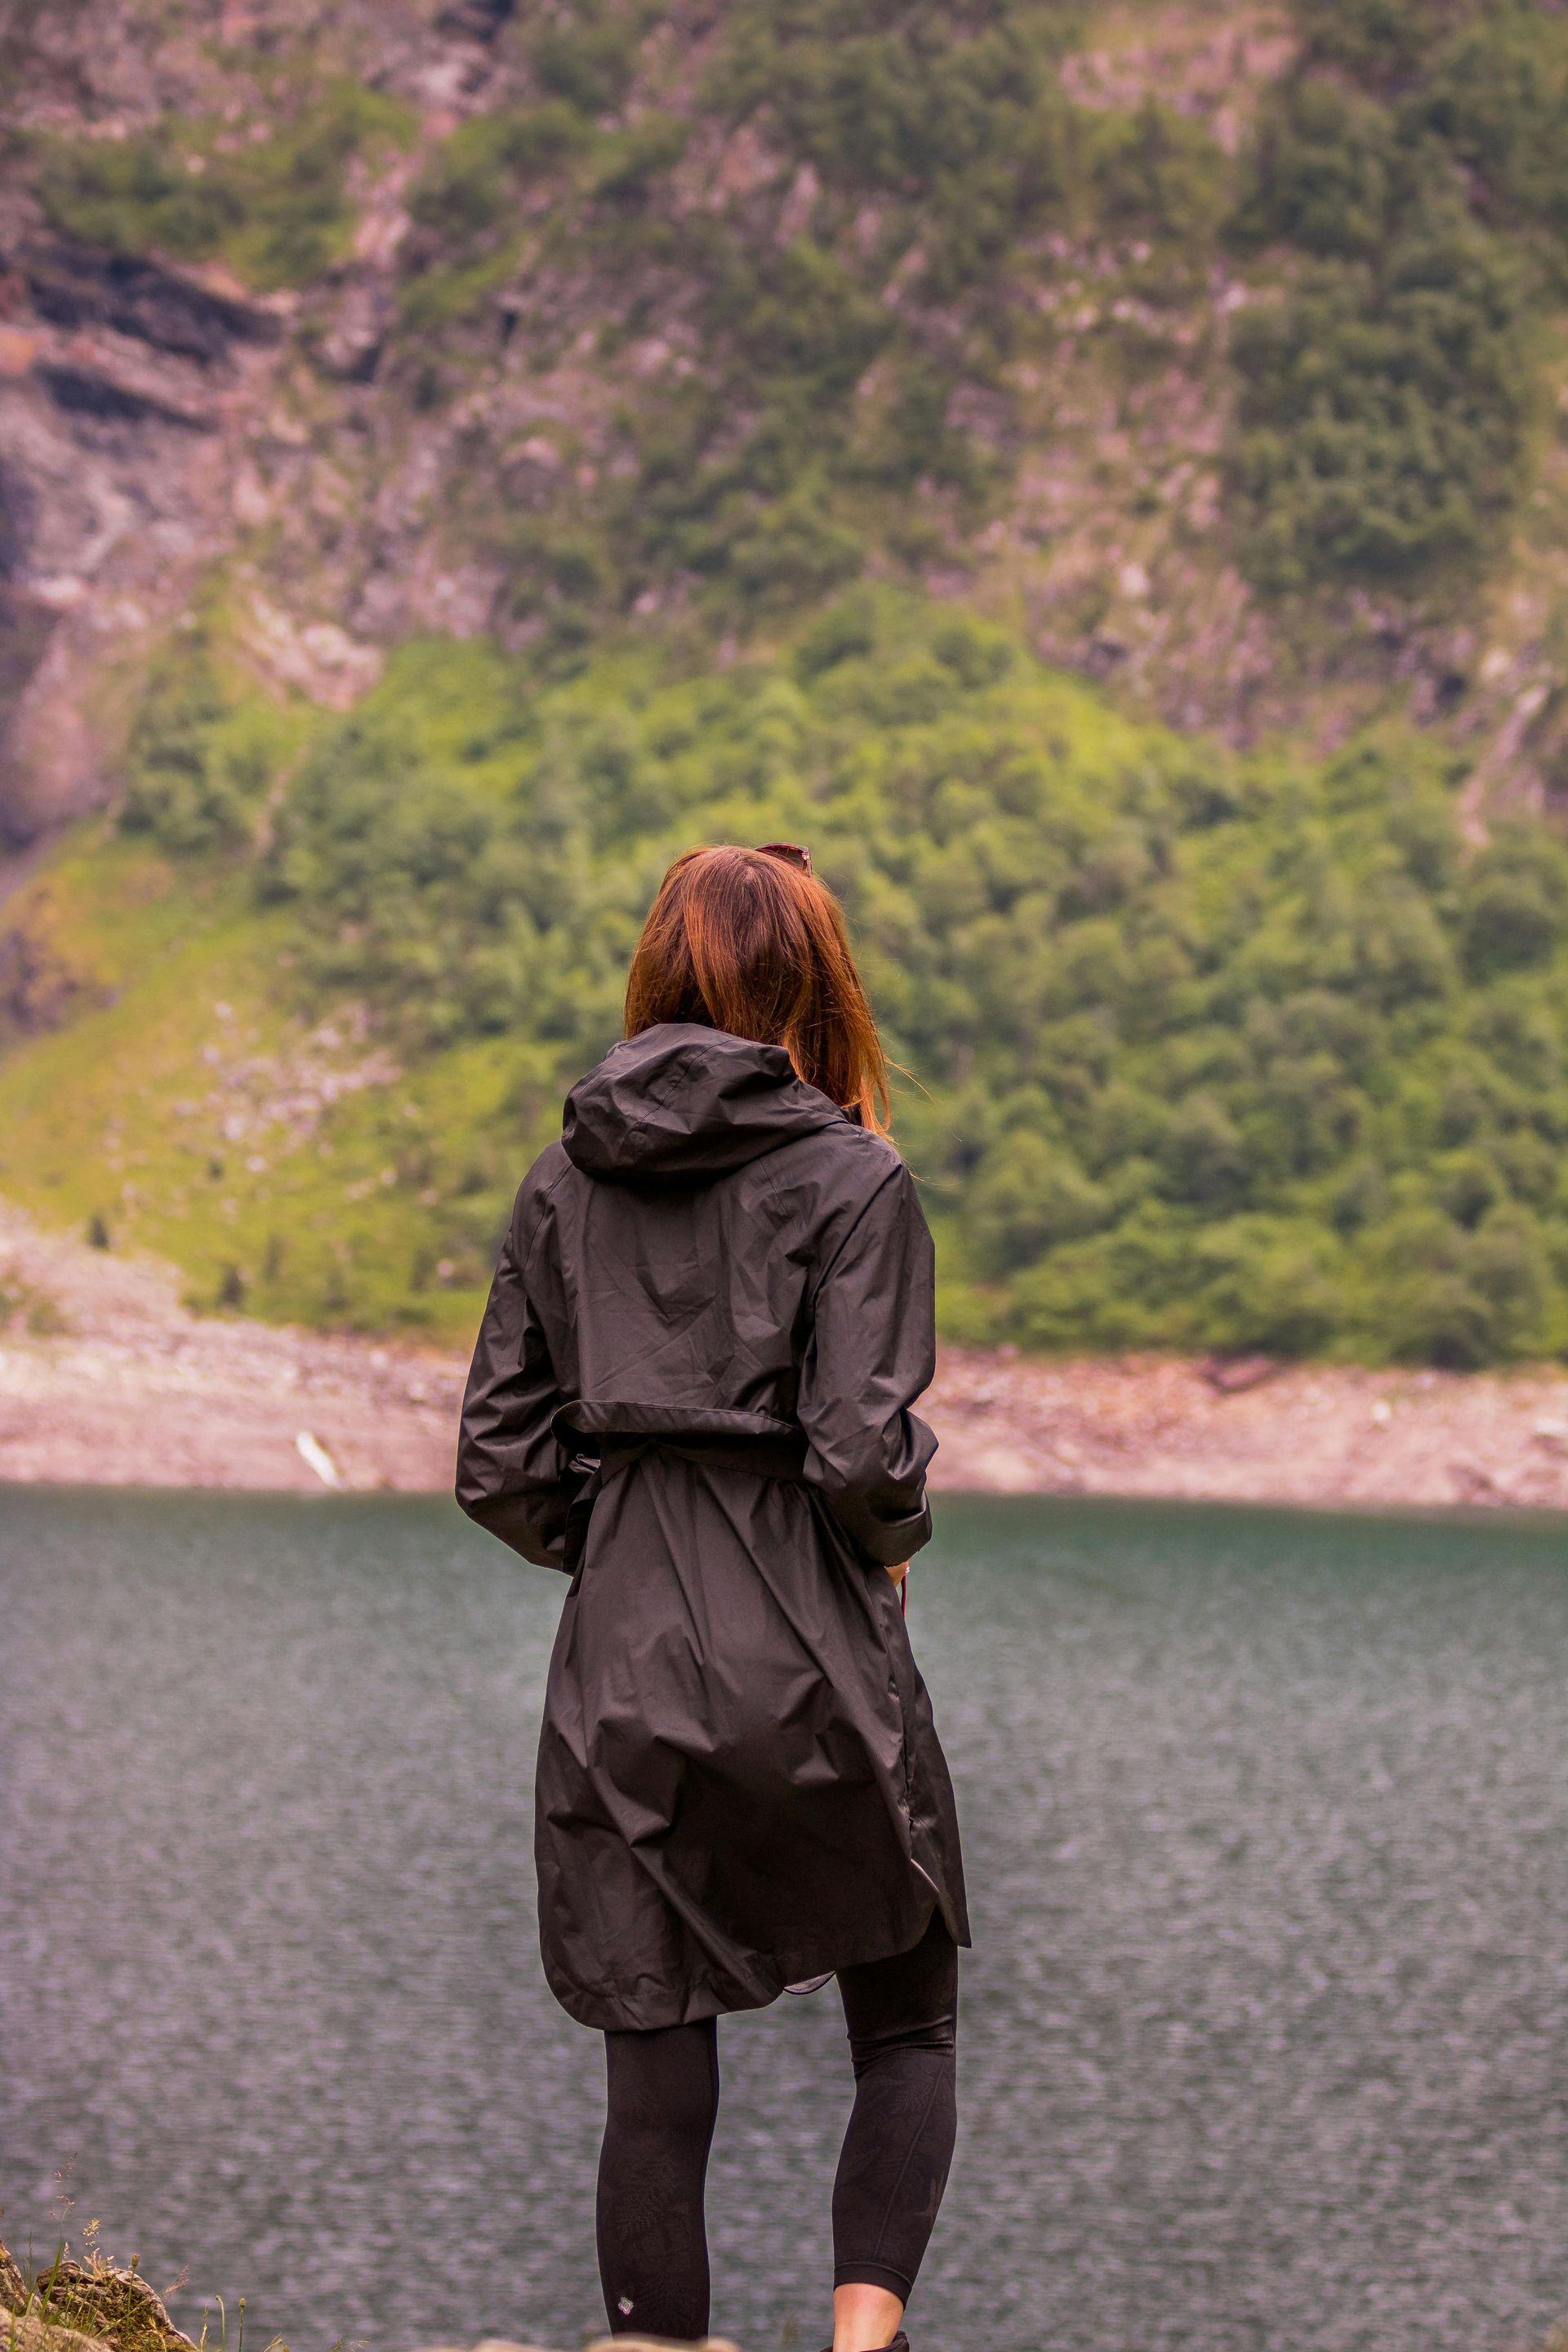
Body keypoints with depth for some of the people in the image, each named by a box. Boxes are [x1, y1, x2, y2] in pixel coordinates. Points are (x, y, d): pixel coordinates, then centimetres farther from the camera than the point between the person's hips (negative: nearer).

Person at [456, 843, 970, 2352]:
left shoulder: (567, 1180, 6)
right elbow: (861, 1451, -16)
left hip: (620, 1670, 3)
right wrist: (897, 1537, 5)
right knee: (907, 2028, 15)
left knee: (654, 2090, 7)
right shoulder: (848, 1180, -7)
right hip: (813, 1665, -3)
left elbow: (500, 1463, 5)